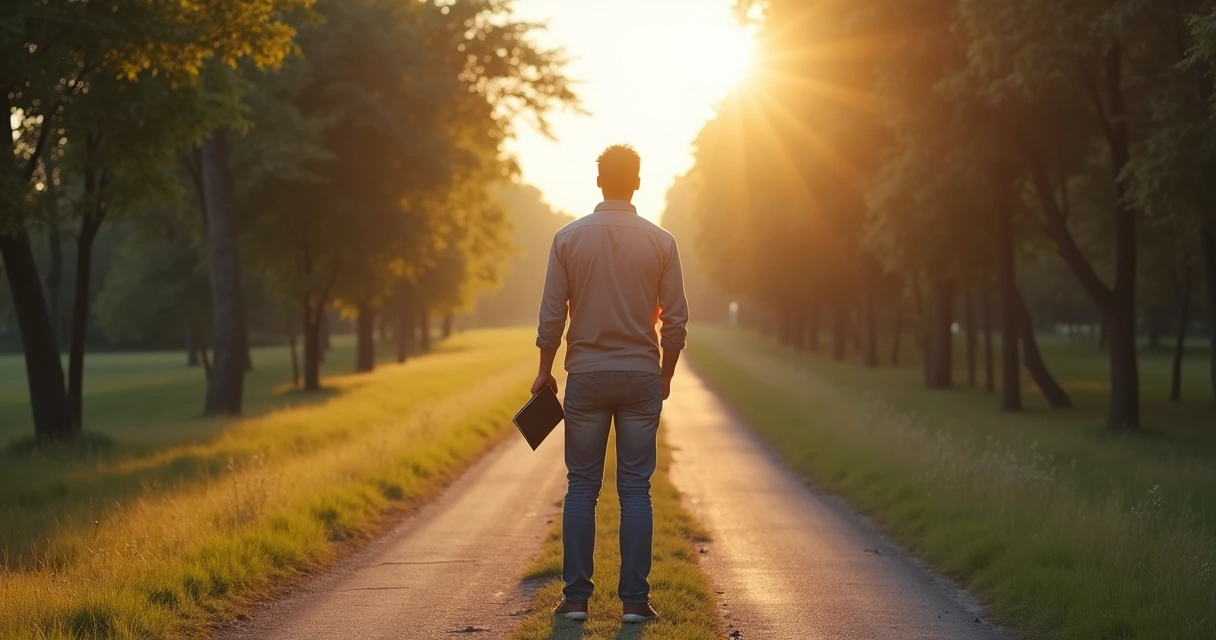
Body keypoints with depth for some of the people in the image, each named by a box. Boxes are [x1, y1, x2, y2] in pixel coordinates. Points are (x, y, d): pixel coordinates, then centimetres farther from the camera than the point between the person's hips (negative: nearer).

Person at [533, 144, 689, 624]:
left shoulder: (569, 238, -1)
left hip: (586, 377, 0)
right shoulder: (660, 241, -1)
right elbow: (675, 321, 0)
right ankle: (635, 600, 4)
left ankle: (576, 597, 6)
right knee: (636, 489, 3)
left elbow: (551, 316, -1)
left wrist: (545, 370, 12)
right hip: (641, 377, 0)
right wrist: (665, 375, 14)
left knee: (582, 487, 6)